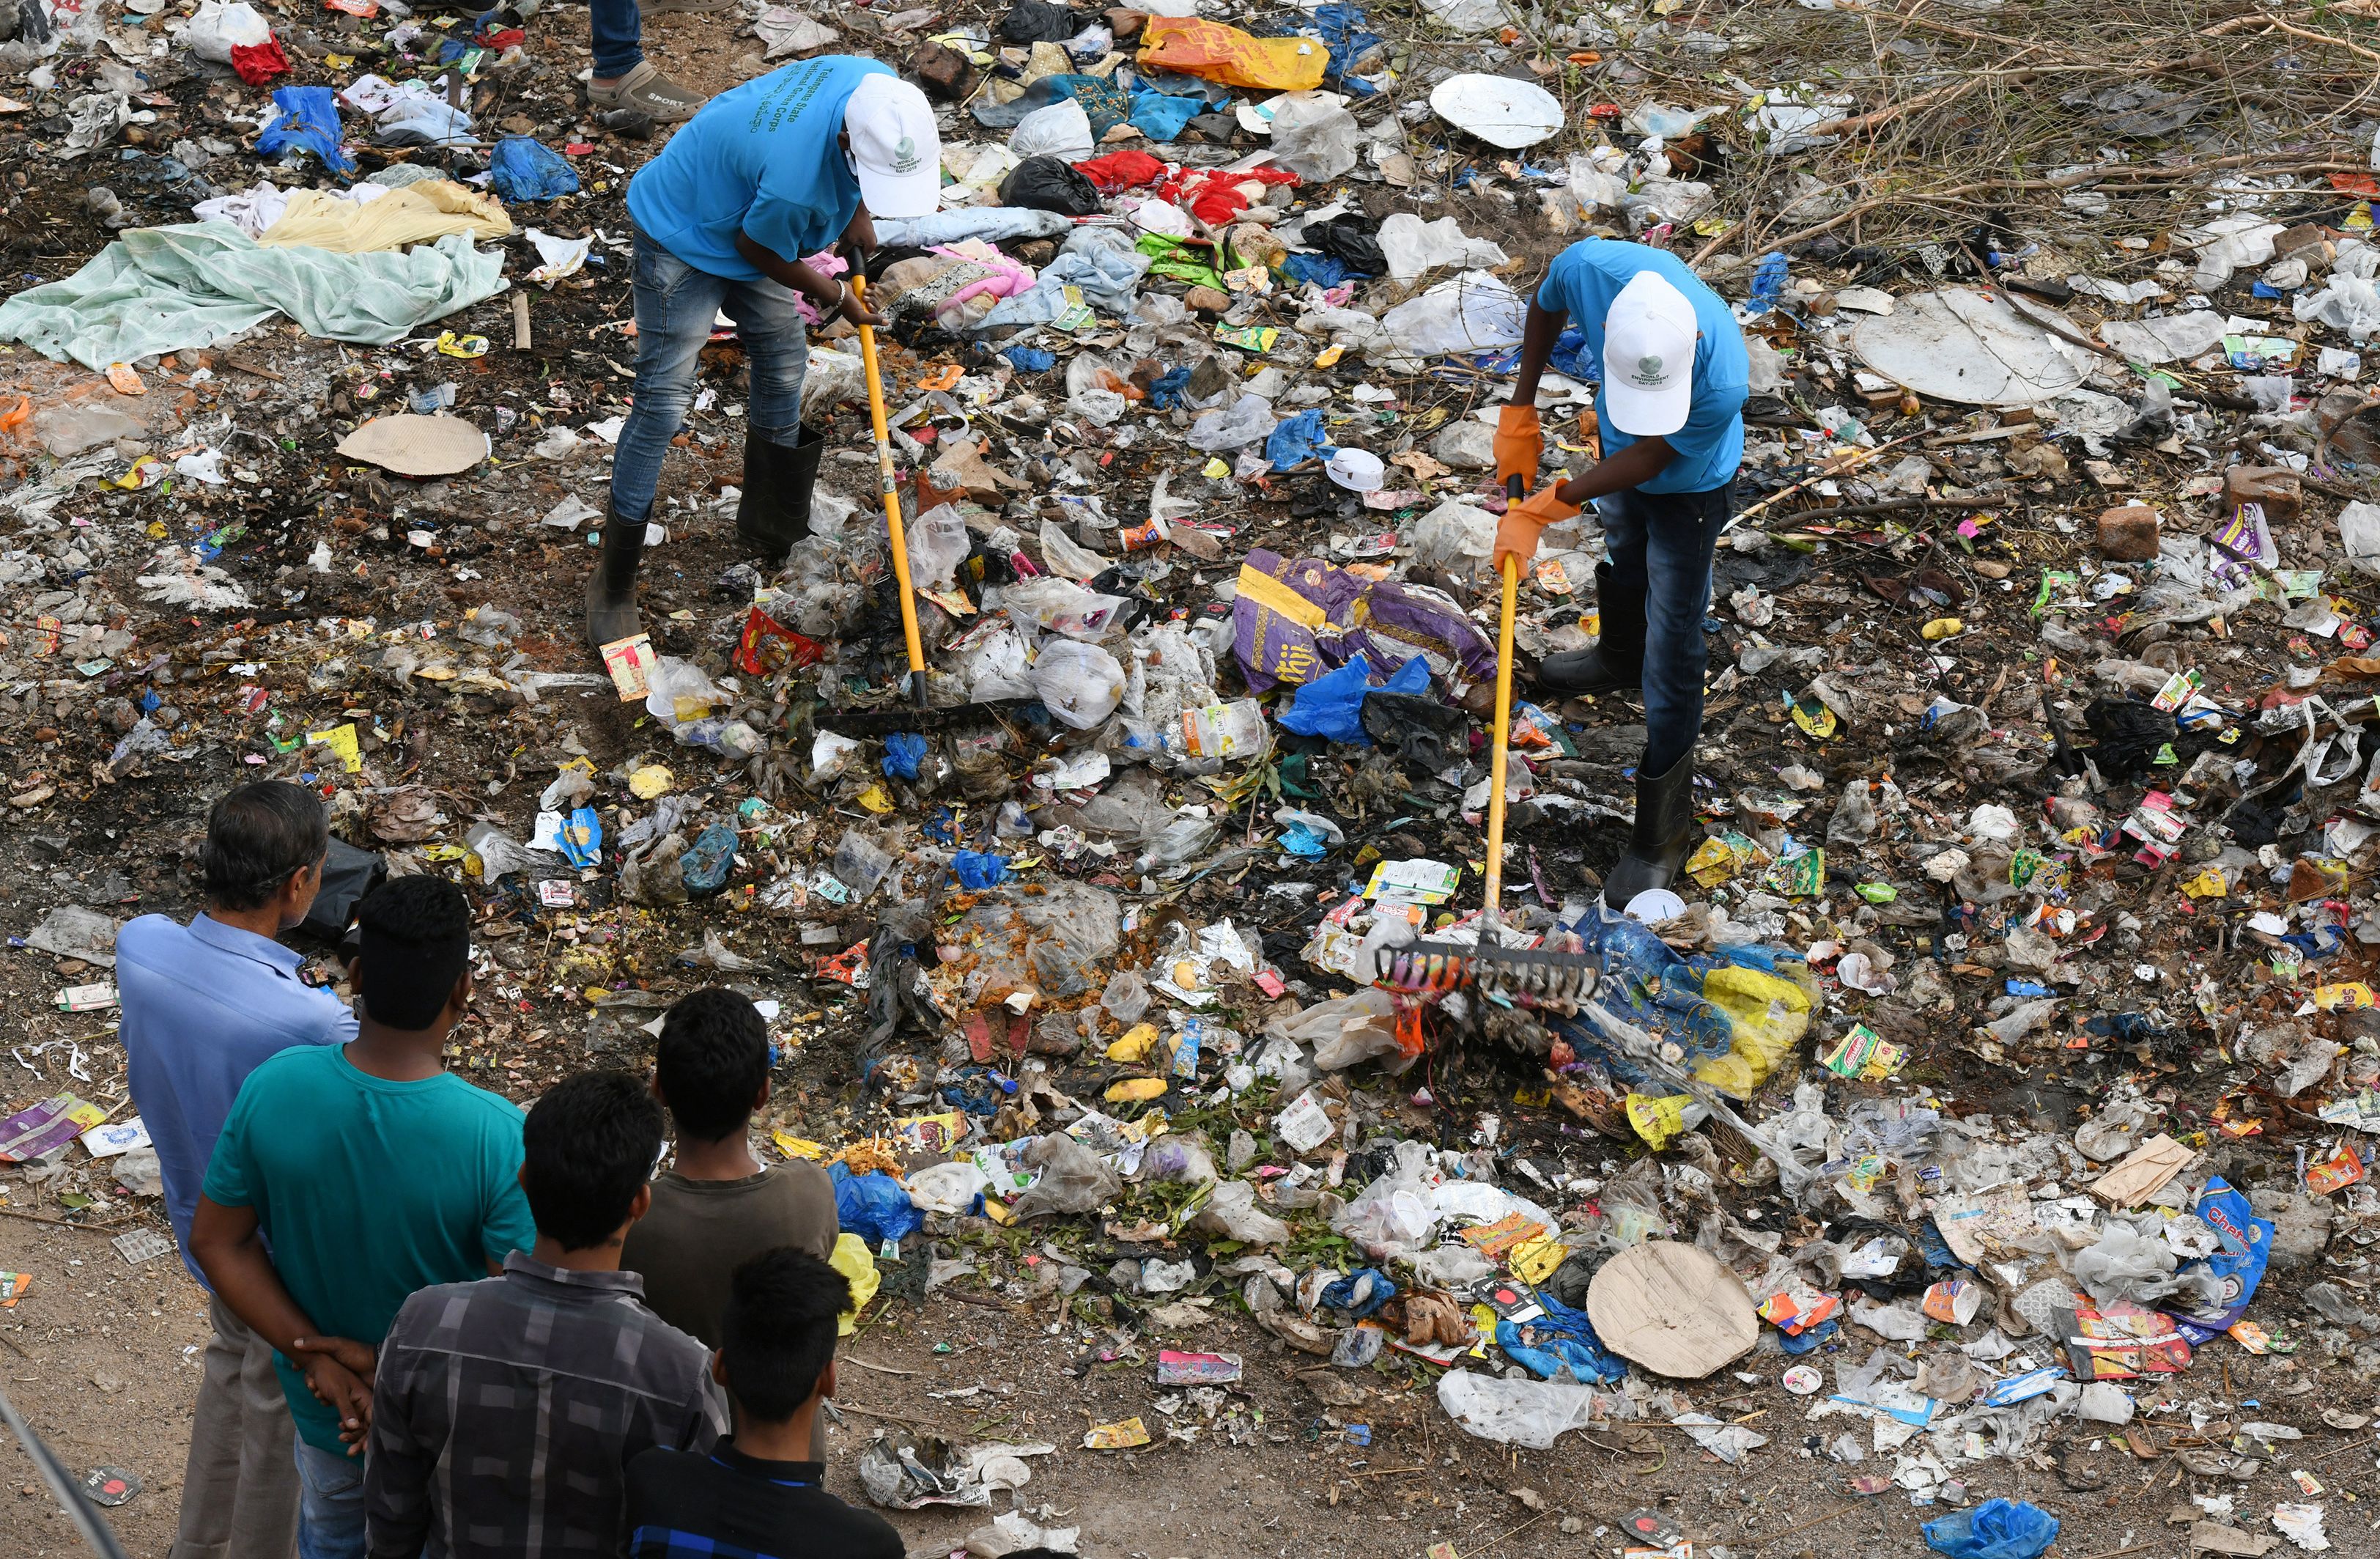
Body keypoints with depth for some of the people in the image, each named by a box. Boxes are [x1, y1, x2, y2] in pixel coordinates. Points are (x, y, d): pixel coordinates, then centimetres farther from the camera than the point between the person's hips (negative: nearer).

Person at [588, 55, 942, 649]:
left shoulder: (881, 89, -22)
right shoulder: (795, 179, -44)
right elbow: (761, 251, -21)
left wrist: (856, 214, 2)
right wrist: (832, 295, -6)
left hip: (742, 218, 8)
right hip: (683, 238, -8)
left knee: (784, 366, 17)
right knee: (662, 404, -8)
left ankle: (770, 526, 38)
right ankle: (613, 583, 1)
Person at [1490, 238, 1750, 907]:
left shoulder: (1723, 381, -46)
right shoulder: (1590, 267, -38)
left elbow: (1648, 459, -27)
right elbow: (1547, 306, -10)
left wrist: (1545, 509, -20)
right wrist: (1520, 412, -4)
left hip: (1687, 490, -5)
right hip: (1620, 459, 5)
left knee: (1672, 659, 3)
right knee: (1621, 558, 35)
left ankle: (1664, 832, 20)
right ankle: (1619, 658, 68)